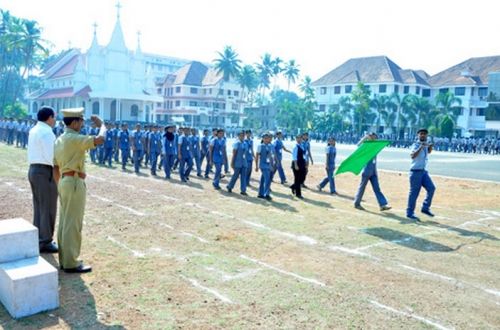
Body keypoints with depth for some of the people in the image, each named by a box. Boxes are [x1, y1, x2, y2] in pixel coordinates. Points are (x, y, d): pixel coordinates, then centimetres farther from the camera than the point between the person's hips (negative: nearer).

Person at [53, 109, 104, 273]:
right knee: (73, 223, -4)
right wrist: (100, 125, -8)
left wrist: (60, 186, 22)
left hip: (64, 181, 10)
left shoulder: (59, 140, 14)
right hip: (75, 182, -10)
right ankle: (70, 263, 2)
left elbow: (56, 168, 16)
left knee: (64, 222, 13)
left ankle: (64, 260, 22)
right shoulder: (74, 139, -15)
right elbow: (100, 140, -27)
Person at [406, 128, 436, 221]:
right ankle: (410, 213, 5)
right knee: (414, 193, -3)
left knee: (431, 188, 1)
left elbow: (429, 152, 29)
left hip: (423, 171, 8)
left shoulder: (425, 145, 8)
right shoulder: (416, 145, -13)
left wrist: (430, 146, 7)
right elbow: (412, 156, -30)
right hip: (416, 172, -8)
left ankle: (425, 208, 14)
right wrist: (421, 147, -38)